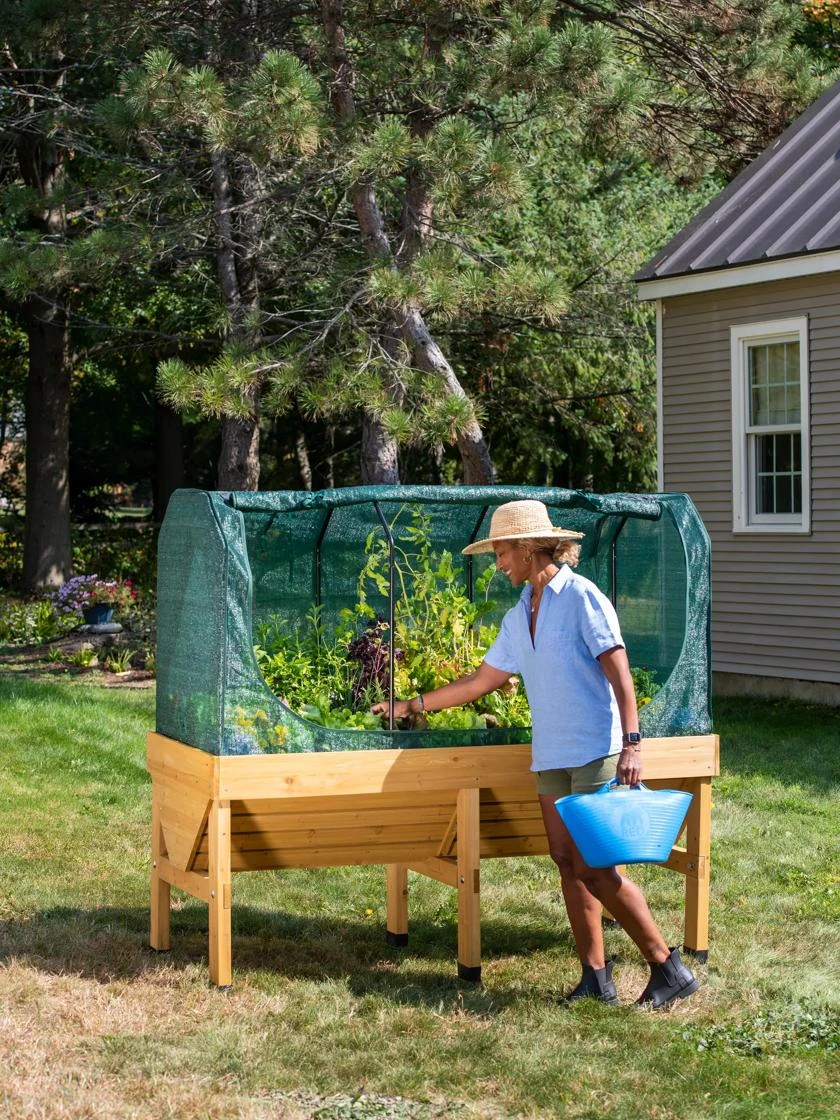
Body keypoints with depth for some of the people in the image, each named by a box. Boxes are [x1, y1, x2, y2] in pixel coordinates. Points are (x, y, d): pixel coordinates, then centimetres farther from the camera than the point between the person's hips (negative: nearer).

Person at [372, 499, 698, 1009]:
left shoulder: (581, 597, -8)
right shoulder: (518, 618, 16)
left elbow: (619, 673, -13)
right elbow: (481, 681, 23)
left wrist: (631, 743, -21)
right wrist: (413, 705, 25)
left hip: (596, 753, -8)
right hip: (551, 756, 8)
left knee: (594, 866, -11)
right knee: (568, 862, 4)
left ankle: (669, 967, -2)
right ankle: (597, 978, 10)